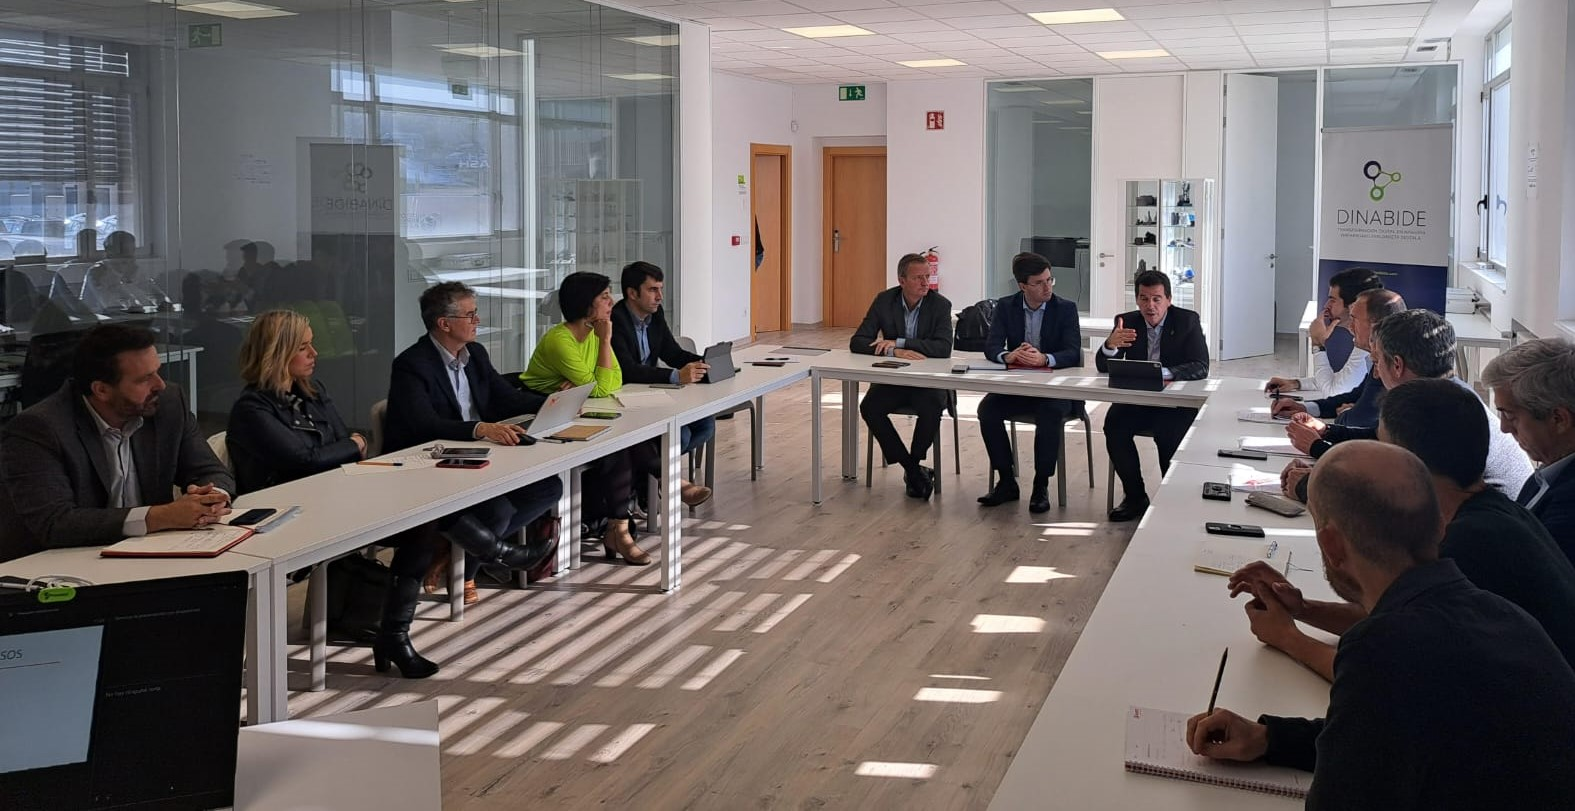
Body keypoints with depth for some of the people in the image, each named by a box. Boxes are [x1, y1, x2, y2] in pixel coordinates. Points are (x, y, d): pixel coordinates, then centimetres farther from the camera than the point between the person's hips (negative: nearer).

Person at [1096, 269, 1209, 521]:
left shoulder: (1187, 321, -4)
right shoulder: (1127, 321, 3)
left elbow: (1201, 368, -14)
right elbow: (1103, 367, 0)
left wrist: (1163, 373, -31)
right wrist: (1111, 344, -24)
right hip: (1136, 398, 3)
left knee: (1168, 432, -32)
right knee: (1114, 424, -26)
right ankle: (1135, 496, -11)